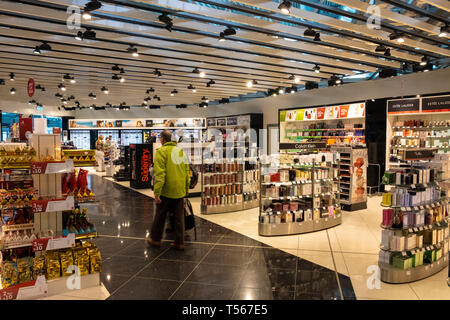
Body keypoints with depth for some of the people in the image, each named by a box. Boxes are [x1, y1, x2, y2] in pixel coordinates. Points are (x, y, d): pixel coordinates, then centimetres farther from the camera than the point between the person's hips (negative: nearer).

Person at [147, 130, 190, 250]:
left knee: (160, 215, 12)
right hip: (180, 190, 5)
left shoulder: (161, 151, -8)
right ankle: (179, 242, 16)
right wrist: (186, 189, 19)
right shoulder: (181, 151, 10)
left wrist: (157, 192, -15)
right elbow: (187, 172, 12)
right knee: (179, 217, 11)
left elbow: (160, 173, -16)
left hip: (167, 191, -5)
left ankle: (155, 239, 26)